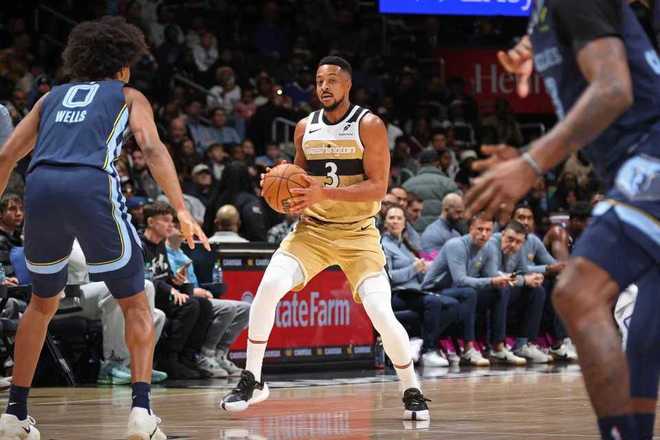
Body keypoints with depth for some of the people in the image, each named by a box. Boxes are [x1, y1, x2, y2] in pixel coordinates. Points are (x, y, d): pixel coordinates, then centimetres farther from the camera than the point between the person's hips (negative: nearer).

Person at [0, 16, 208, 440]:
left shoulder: (54, 96, 31)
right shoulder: (129, 96, 21)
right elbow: (153, 149, 2)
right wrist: (183, 211, -5)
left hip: (41, 187, 4)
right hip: (92, 186, -4)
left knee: (42, 303, 24)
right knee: (136, 304, 9)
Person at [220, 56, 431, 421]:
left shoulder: (368, 126, -10)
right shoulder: (305, 127, 5)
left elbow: (378, 186, -17)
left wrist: (325, 193, -27)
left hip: (358, 233, -4)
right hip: (312, 229, 4)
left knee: (381, 313, -19)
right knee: (268, 288, -19)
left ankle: (412, 391, 3)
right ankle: (251, 381, -5)